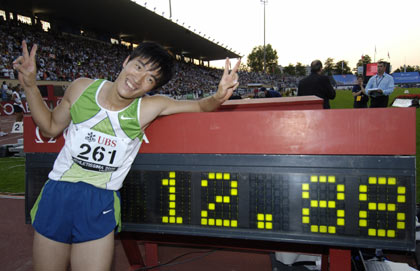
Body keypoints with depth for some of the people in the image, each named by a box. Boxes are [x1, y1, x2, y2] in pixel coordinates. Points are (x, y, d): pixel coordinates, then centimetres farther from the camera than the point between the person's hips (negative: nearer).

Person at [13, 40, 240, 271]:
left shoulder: (149, 108, -11)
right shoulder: (82, 88, -5)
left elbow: (200, 106, -5)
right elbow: (50, 128, 10)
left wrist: (218, 97, -28)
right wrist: (30, 86, 0)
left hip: (100, 207, -2)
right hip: (56, 195, 2)